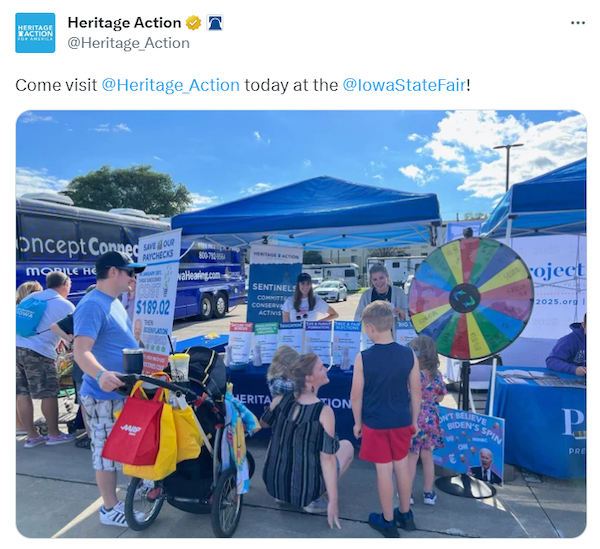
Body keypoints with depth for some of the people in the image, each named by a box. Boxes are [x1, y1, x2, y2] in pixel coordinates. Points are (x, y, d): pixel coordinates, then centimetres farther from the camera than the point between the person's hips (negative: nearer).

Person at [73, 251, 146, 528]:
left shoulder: (115, 302, 10)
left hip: (125, 390, 9)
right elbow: (81, 351, -32)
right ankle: (110, 509, 20)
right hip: (104, 394, -9)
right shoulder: (93, 305, -22)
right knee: (108, 451, 5)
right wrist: (100, 374, -50)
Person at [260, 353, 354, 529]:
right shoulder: (324, 412, -22)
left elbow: (263, 424, 10)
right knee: (347, 446, 16)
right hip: (304, 489, -4)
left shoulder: (280, 399, -9)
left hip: (273, 482, 5)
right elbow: (327, 459, -20)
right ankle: (312, 499, 8)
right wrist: (333, 501, -12)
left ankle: (282, 494, 21)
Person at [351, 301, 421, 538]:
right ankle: (406, 515, 37)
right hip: (402, 422, 3)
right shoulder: (409, 354, -10)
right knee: (402, 465, 20)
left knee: (384, 470, 11)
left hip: (375, 424, -3)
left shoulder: (363, 358, -19)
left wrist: (358, 422, 5)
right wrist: (414, 420, 13)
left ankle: (388, 521, 28)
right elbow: (416, 392, -1)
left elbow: (356, 396, -11)